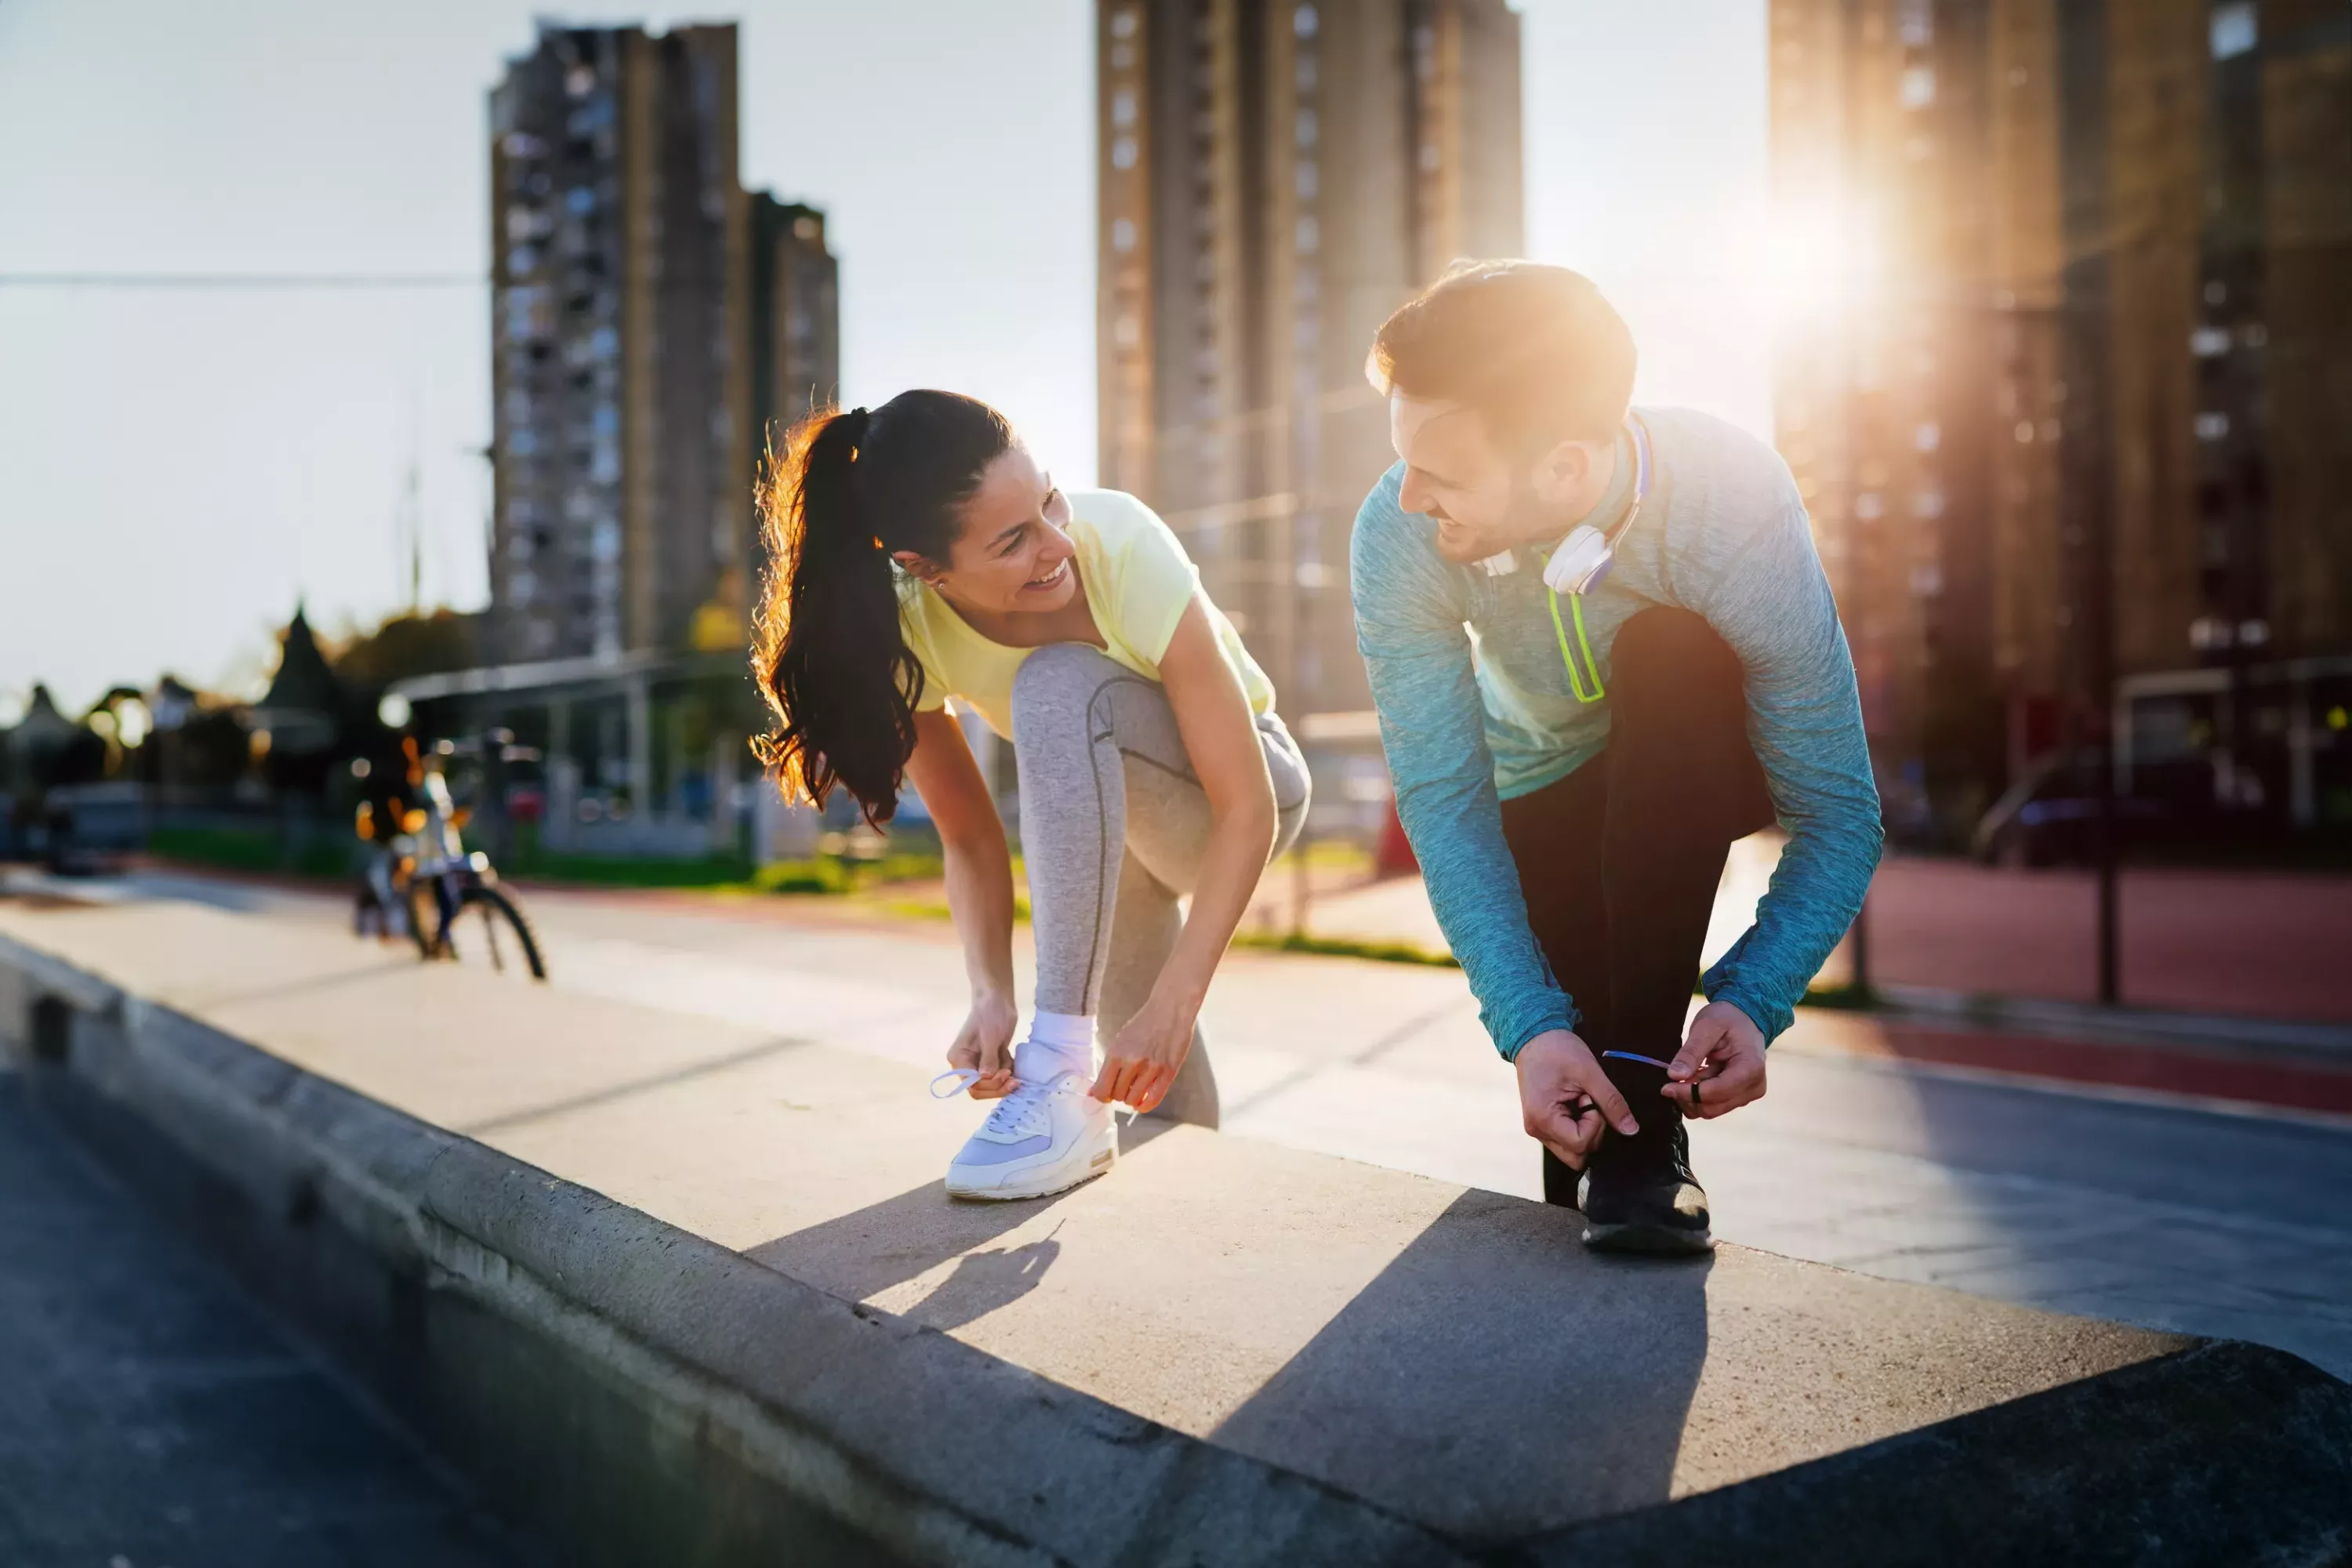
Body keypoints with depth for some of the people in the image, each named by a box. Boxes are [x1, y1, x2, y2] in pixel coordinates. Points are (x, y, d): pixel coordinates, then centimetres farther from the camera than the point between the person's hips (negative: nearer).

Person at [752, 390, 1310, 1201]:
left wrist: (1175, 1002, -40)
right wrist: (991, 994, -31)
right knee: (1163, 1104, 9)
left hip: (1239, 790, -4)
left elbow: (1247, 807, -32)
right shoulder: (902, 632, -25)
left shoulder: (1122, 546, -35)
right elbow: (970, 837, -14)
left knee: (1059, 684, -35)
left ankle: (1063, 1083, -33)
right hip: (1100, 817, 4)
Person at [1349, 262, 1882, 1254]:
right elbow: (1447, 802, -28)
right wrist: (1529, 1024, -40)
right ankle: (1607, 1143, 23)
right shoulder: (1398, 538, -32)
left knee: (1668, 659, -38)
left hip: (1706, 761, -1)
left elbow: (1838, 816, -31)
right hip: (1546, 788, 1)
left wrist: (1752, 1002, -46)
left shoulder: (1735, 507, -37)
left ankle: (1644, 1092, -32)